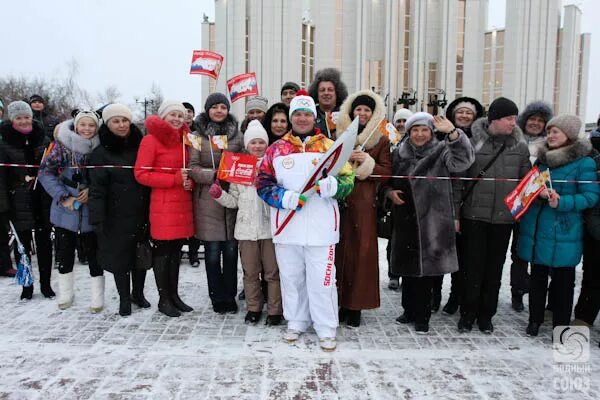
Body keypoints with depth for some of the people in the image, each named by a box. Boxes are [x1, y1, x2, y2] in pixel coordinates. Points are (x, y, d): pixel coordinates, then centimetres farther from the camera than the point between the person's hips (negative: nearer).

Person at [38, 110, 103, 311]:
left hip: (91, 210, 0)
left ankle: (98, 298, 15)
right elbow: (46, 172, -5)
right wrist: (63, 197, -13)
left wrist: (92, 190, -12)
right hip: (65, 209, 0)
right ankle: (65, 293, 30)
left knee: (94, 253, 3)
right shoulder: (62, 144, -5)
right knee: (64, 251, 11)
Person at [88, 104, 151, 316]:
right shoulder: (101, 152, -3)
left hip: (142, 213, 3)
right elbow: (97, 189, -7)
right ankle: (124, 298, 24)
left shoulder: (141, 145, 6)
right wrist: (97, 219, -15)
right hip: (117, 216, -3)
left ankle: (138, 293, 33)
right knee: (120, 256, 5)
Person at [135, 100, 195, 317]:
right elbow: (141, 174, -10)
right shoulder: (151, 140, -5)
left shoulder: (184, 139, 14)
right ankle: (164, 299, 13)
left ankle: (174, 295, 23)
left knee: (175, 251, 13)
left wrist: (189, 181, -1)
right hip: (162, 204, -6)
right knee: (162, 251, 2)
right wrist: (175, 179, -16)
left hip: (183, 203, 6)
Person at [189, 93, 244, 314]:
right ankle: (217, 297, 17)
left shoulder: (237, 134, 10)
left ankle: (229, 295, 21)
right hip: (207, 199, -2)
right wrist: (213, 175, -18)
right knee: (212, 250, 2)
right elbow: (192, 167, -4)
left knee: (231, 249, 6)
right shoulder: (197, 135, 3)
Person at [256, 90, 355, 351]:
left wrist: (333, 186, -20)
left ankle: (326, 330, 16)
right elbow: (263, 183, 4)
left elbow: (348, 180, 3)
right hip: (287, 225, 2)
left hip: (321, 226, -2)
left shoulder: (329, 146, 7)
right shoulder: (276, 149, 9)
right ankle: (296, 323, 30)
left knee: (321, 280, 1)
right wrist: (285, 198, -14)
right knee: (291, 278, 12)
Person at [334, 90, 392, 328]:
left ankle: (355, 307, 9)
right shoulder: (339, 135, 13)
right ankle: (340, 303, 11)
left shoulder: (381, 140, 9)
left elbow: (386, 172, 1)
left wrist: (366, 162, -12)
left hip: (365, 204, -1)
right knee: (339, 251, -1)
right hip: (339, 201, 1)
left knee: (361, 252, -1)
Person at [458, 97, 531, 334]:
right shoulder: (473, 143, -6)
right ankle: (468, 313, 20)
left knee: (495, 268, 11)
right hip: (475, 216, -3)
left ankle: (486, 314, 25)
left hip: (504, 217, 3)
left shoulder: (520, 147, 5)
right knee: (473, 267, 4)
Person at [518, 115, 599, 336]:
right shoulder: (542, 159, 9)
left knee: (562, 280, 7)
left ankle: (561, 326, 20)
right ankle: (535, 320, 27)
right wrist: (539, 192, -7)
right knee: (537, 276, 13)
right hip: (536, 228, 5)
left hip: (564, 232, -4)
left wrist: (561, 202, -23)